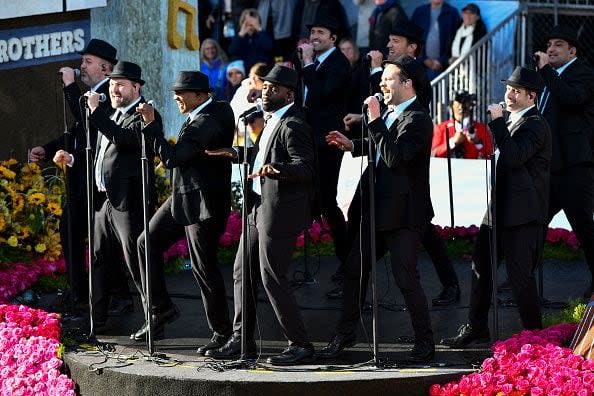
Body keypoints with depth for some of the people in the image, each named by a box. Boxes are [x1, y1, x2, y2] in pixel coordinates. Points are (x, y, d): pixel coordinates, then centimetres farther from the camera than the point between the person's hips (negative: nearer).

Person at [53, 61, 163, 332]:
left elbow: (124, 138, -28)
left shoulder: (144, 116, -10)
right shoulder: (112, 116, 18)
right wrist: (72, 159, 16)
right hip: (105, 199, 10)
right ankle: (97, 320, 23)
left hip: (129, 202, -10)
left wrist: (96, 110, -25)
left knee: (137, 263, -7)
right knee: (98, 260, 14)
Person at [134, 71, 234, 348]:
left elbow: (172, 157, -26)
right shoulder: (218, 109, 8)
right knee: (147, 243, 11)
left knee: (204, 268, -4)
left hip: (202, 205, -11)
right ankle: (160, 309, 18)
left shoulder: (205, 123, -23)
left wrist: (150, 125, -23)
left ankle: (222, 332, 7)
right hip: (183, 198, 11)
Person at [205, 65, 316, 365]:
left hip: (279, 213, -10)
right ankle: (241, 341, 20)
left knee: (272, 279, -8)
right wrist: (235, 154, 31)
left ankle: (300, 346, 0)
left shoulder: (293, 126, -15)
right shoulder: (273, 121, 16)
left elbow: (305, 167, -26)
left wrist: (275, 168, -42)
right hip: (259, 208, 10)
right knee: (243, 273, 12)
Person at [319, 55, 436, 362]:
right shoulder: (391, 112, 10)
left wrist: (375, 121, -27)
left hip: (403, 212, -9)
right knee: (355, 268, 13)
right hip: (379, 208, 9)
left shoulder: (417, 120, -18)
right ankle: (345, 334, 25)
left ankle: (425, 342, 9)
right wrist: (352, 145, 14)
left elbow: (394, 157, -29)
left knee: (405, 278, -4)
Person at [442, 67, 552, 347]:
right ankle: (476, 328, 25)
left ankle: (534, 333, 6)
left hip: (523, 213, -10)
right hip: (500, 208, 10)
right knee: (481, 265, 14)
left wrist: (497, 121, -24)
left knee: (520, 274, -6)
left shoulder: (535, 125, -14)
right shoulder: (513, 120, 17)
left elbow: (514, 156, -28)